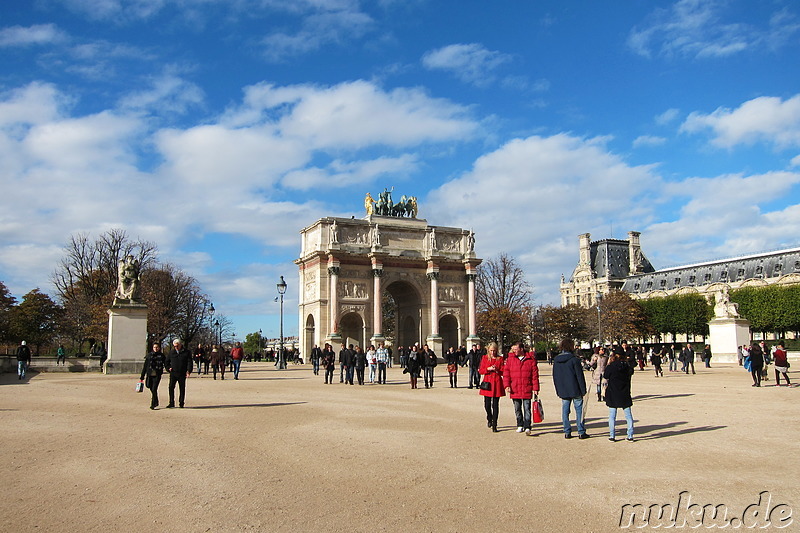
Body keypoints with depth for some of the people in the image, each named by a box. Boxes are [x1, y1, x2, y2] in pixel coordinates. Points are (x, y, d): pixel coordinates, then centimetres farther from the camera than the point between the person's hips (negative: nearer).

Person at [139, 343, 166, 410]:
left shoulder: (161, 356, 4)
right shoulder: (149, 355, 6)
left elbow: (166, 364, 12)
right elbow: (145, 366, 8)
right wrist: (142, 377, 8)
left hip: (157, 375, -2)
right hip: (149, 375, 2)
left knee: (154, 389, -12)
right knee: (152, 389, 10)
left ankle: (152, 404, -5)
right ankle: (156, 402, 29)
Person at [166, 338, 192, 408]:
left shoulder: (186, 352, 3)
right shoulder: (171, 352, 11)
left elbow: (189, 362, -1)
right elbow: (167, 361, 22)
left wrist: (189, 371, -12)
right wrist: (168, 368, 5)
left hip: (182, 374, -2)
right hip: (173, 373, 2)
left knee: (182, 388, 4)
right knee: (171, 387, -7)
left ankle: (181, 403, 14)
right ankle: (171, 403, -1)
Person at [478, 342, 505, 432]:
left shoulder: (500, 359, 4)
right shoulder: (485, 358, 7)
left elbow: (503, 372, 3)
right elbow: (480, 371, 4)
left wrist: (497, 370, -16)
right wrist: (488, 369, -12)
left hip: (497, 383, -1)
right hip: (487, 383, 1)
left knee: (495, 405, -3)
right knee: (487, 404, 2)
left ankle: (494, 425, 4)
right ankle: (489, 419, 32)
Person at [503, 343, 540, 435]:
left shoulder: (531, 359, 0)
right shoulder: (510, 359, 5)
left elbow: (535, 375, 1)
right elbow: (506, 373, 5)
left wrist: (535, 388, -3)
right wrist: (506, 385, -7)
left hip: (527, 389, -3)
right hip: (514, 389, 3)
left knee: (527, 408, -4)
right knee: (517, 409, 12)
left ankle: (527, 427, -1)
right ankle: (520, 426, 24)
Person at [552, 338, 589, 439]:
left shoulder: (556, 360, 6)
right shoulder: (574, 359, -12)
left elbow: (555, 377, 12)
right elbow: (579, 376, -11)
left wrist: (558, 390, 18)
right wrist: (583, 390, -4)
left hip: (562, 391, 5)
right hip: (575, 390, -5)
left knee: (565, 411, 9)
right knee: (579, 410, 4)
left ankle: (567, 432, 10)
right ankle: (581, 432, 6)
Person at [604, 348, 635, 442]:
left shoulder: (611, 367, -13)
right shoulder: (627, 366, -5)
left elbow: (605, 376, 1)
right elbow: (631, 372, 16)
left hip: (613, 395, -2)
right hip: (625, 395, 2)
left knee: (612, 416, 6)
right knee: (628, 415, 10)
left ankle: (612, 436, 6)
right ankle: (630, 436, 11)